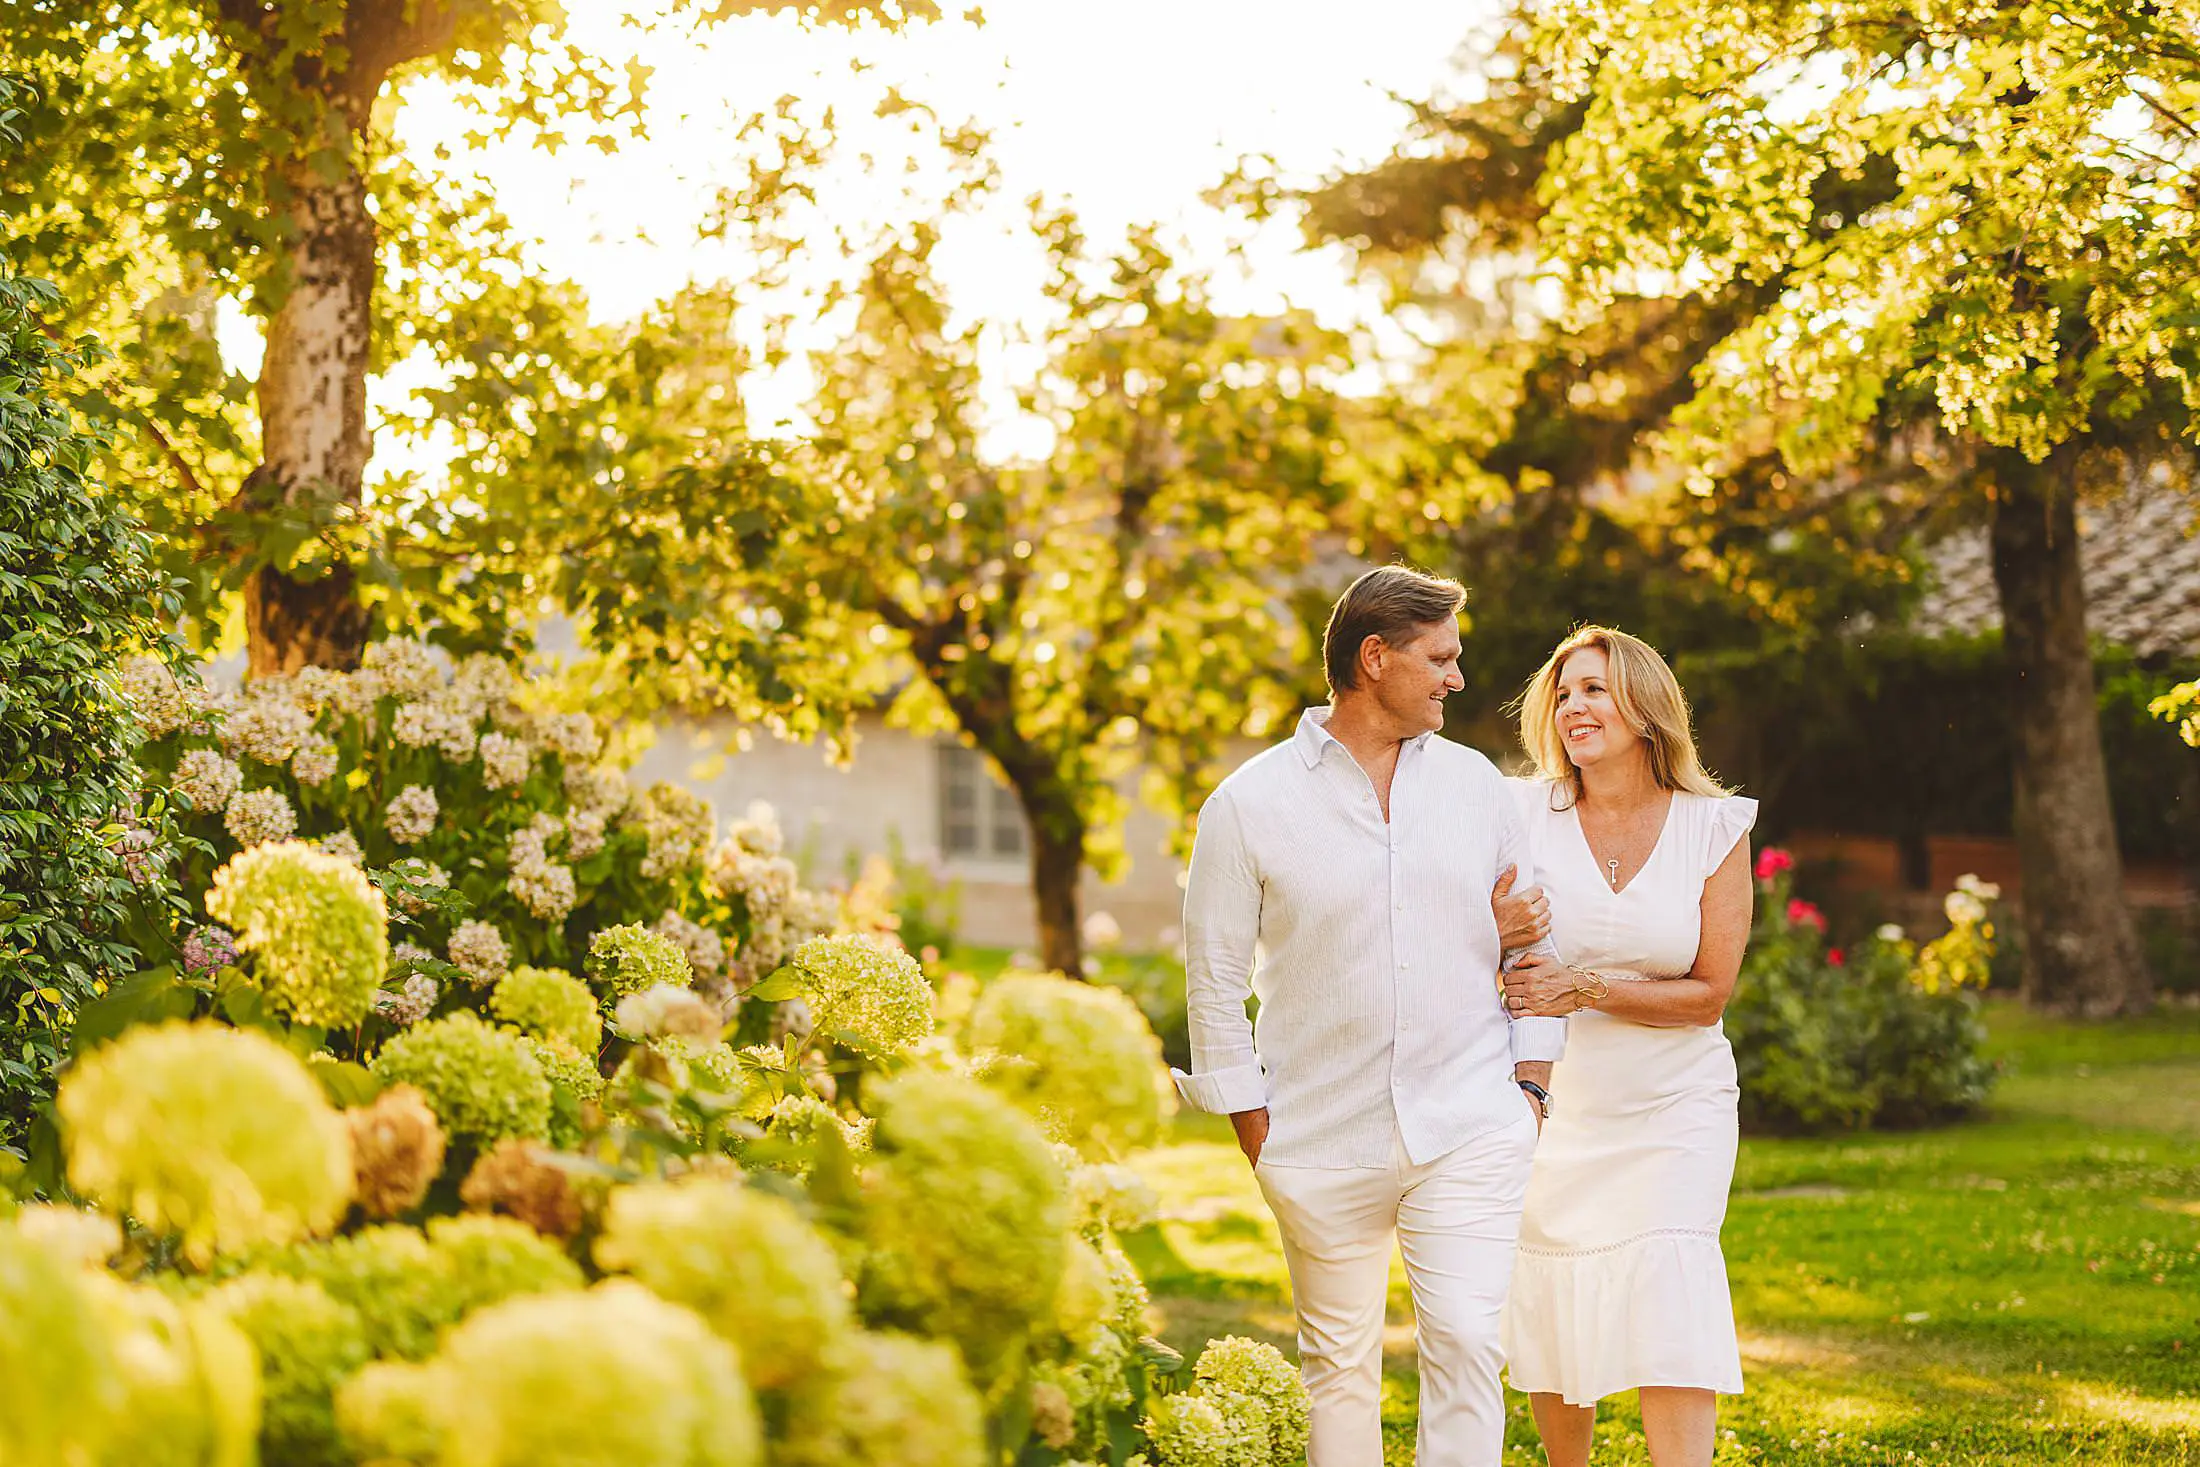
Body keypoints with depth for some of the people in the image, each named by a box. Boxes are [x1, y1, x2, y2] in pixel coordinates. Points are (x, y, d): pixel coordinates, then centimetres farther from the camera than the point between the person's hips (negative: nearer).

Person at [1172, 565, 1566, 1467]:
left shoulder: (1476, 785, 8)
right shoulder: (1248, 805, -2)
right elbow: (1215, 981, 2)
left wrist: (1531, 1085, 6)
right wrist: (1256, 1134, -1)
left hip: (1470, 1131, 1)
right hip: (1323, 1145, -1)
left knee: (1466, 1343, -9)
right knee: (1339, 1364, 7)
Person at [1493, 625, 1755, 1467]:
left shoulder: (1713, 828, -4)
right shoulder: (1524, 814, -3)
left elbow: (1709, 993, -4)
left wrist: (1589, 990, -17)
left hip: (1674, 1107, -1)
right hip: (1552, 1105, 1)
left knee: (1668, 1288, -14)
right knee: (1552, 1309, 6)